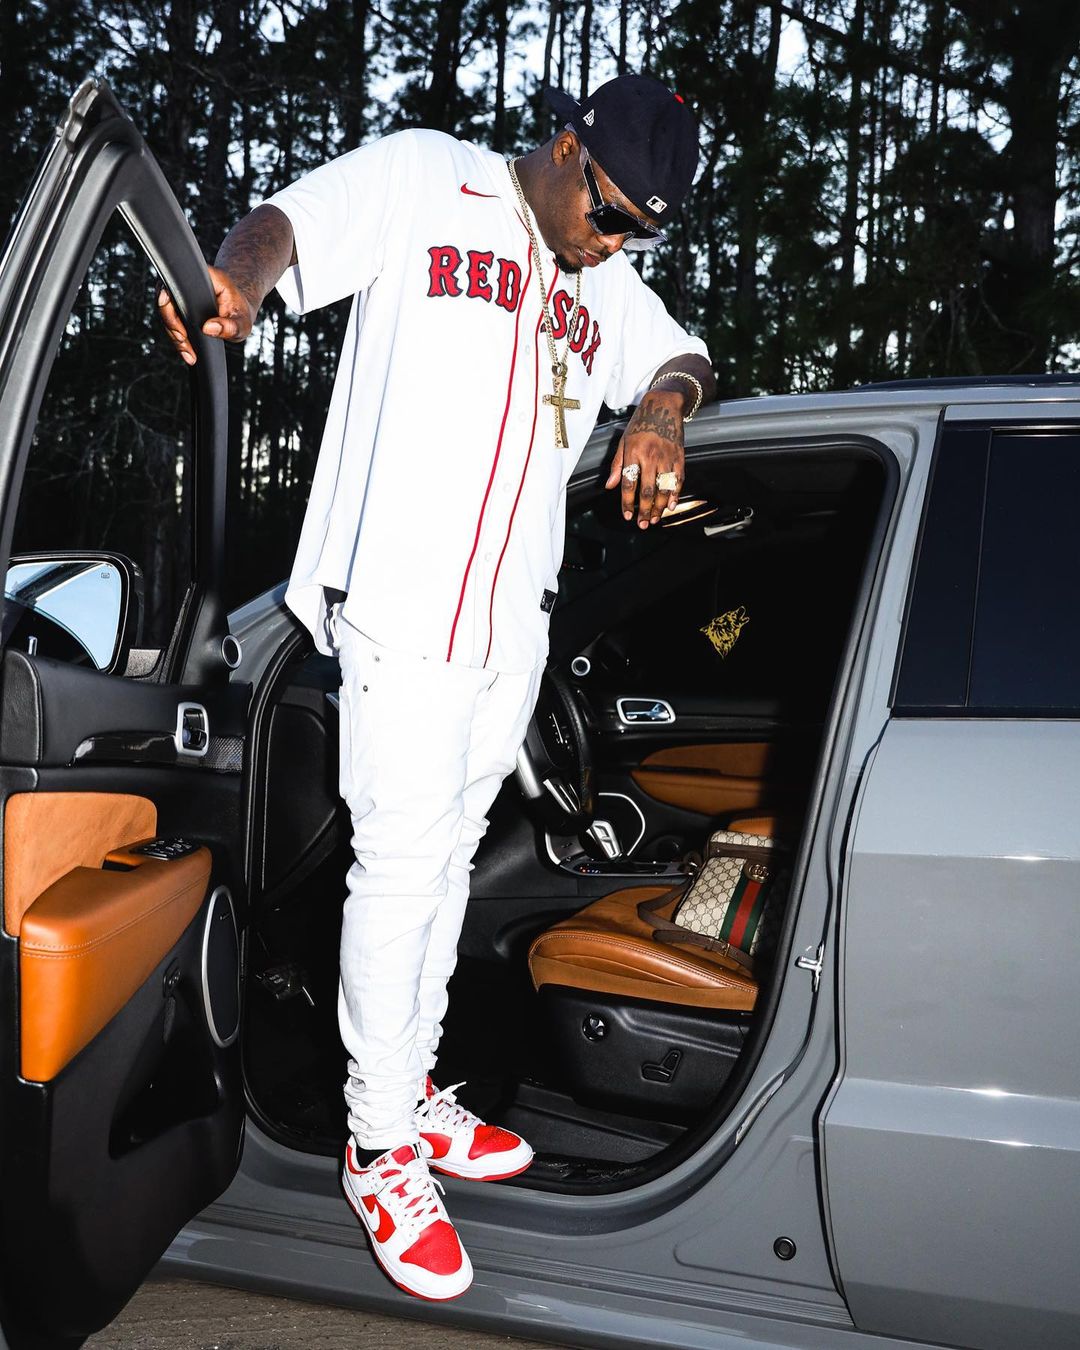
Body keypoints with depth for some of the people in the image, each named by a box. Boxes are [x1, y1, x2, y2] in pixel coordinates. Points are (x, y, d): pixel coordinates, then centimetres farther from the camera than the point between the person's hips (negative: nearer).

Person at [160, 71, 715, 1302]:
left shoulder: (605, 282, 19)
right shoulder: (426, 182, 0)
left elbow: (681, 358, 19)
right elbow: (283, 228, -9)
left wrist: (663, 409, -6)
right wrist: (237, 279, -33)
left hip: (517, 612, 7)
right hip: (404, 600, -7)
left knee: (449, 858, 14)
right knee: (402, 866, -6)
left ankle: (412, 1096, 29)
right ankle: (381, 1152, 10)